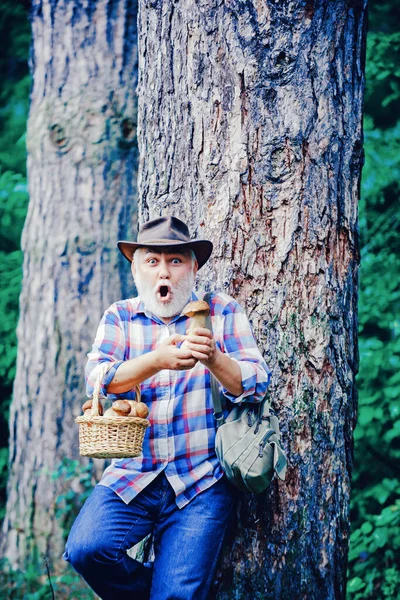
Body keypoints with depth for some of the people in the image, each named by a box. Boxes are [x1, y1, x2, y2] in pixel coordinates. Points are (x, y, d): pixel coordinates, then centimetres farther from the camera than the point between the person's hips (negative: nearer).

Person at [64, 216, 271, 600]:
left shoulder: (221, 312, 6)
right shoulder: (120, 317, 9)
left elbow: (256, 385, -3)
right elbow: (98, 378, -8)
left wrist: (213, 358, -23)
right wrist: (157, 359, -26)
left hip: (201, 483, -2)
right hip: (132, 477, 2)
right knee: (86, 549, -21)